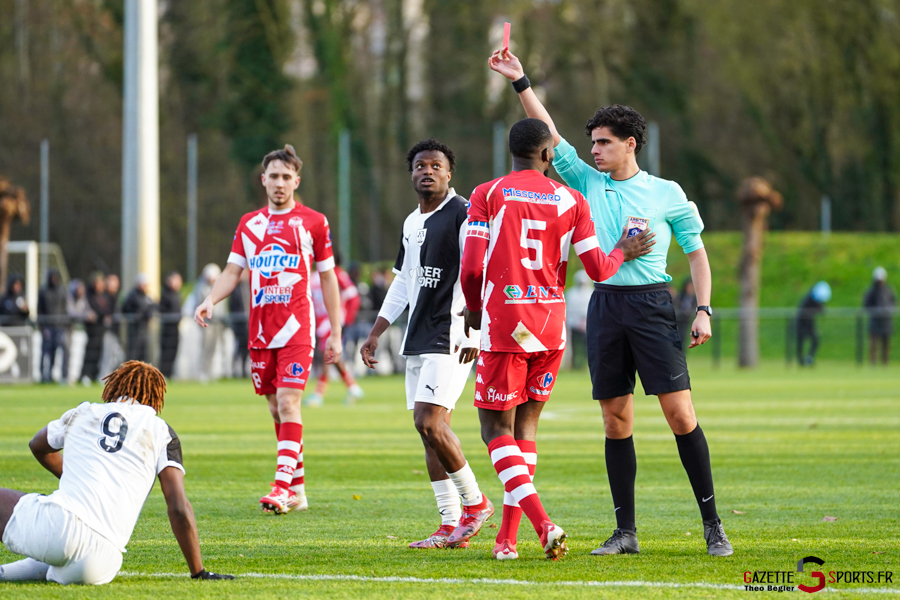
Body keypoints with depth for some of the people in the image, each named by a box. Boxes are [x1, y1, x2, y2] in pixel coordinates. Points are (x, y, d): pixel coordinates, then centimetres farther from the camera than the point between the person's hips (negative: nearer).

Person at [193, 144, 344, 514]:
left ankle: (282, 486, -23)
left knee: (288, 404, -16)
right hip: (260, 330, 4)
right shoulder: (249, 224, 13)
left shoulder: (313, 222, 3)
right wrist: (210, 301, -10)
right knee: (276, 410, 7)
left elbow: (327, 278, 6)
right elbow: (232, 273, 11)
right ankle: (298, 490, 15)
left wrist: (335, 334, 3)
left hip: (296, 327, -4)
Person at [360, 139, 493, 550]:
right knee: (429, 427, 5)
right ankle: (451, 526, 7)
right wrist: (375, 334, 24)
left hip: (450, 337, -9)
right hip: (418, 339, 9)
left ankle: (474, 502, -2)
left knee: (430, 421, -17)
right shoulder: (412, 223, 18)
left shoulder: (463, 215, -8)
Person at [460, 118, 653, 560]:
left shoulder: (488, 195, -3)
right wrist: (623, 253, 23)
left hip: (503, 325, -3)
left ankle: (542, 523, -18)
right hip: (551, 326, 3)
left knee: (497, 430, 2)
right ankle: (507, 537, 14)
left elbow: (472, 268, -7)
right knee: (526, 426, 15)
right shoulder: (570, 201, 4)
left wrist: (474, 310, 13)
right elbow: (598, 270, 1)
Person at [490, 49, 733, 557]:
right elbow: (549, 135, 10)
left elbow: (697, 252, 7)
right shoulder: (589, 183, 13)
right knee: (616, 420, 3)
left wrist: (704, 310, -3)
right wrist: (521, 82, 3)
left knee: (680, 413, -9)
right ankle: (626, 531, 7)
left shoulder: (666, 193, 4)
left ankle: (713, 524, -5)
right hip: (605, 304, 4)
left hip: (652, 305, -4)